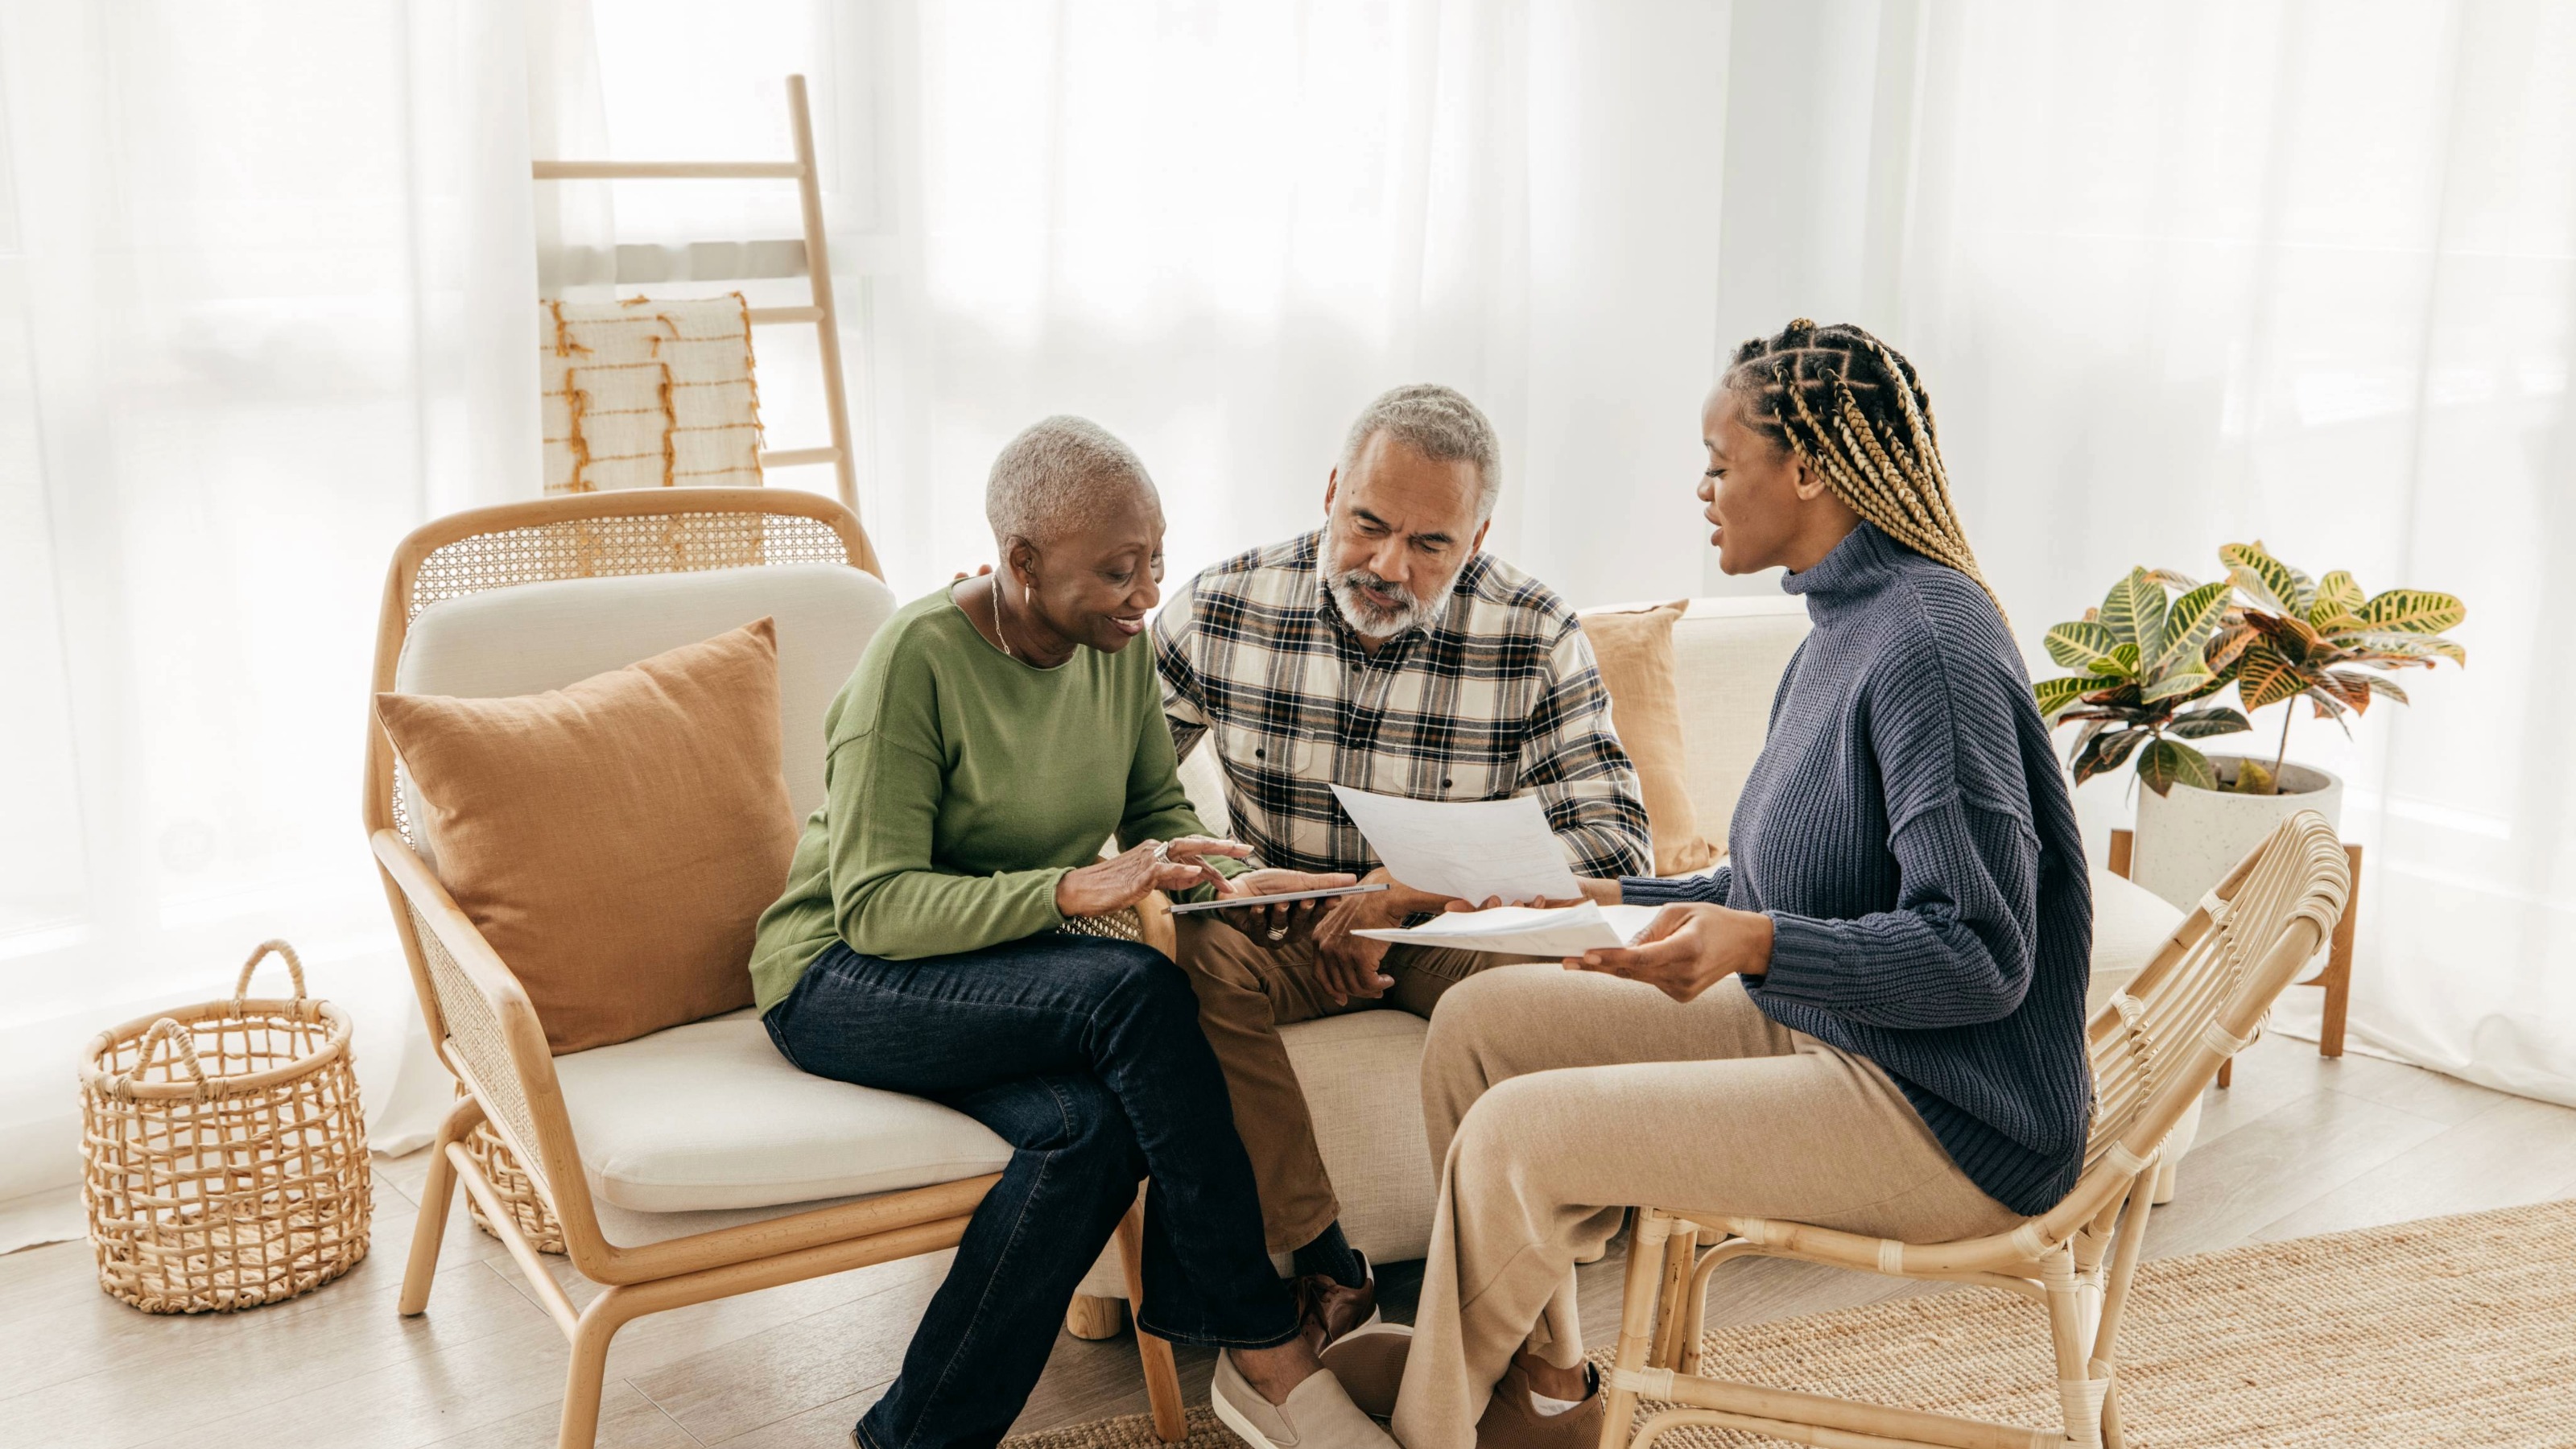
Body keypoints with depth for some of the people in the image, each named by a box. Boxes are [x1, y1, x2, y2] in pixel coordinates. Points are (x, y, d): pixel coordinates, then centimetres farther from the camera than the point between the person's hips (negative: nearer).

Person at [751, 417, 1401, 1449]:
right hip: (843, 978, -6)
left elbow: (1157, 811, 11)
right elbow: (875, 907, -24)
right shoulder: (920, 655, -21)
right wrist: (1076, 889, -37)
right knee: (1135, 991, -32)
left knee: (1092, 1125, -30)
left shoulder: (1119, 647, 0)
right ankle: (1266, 1355, -21)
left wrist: (1233, 881, -12)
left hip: (1003, 973, 6)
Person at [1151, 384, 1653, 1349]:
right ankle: (1326, 1270, -20)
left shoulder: (1536, 638, -11)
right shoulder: (1219, 609, -8)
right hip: (1282, 926, 1)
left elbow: (1615, 839, -15)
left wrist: (1420, 886, -26)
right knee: (1196, 958, -31)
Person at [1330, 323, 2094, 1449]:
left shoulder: (1931, 642, -21)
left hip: (1947, 1122, -10)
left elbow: (1981, 955, -24)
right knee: (1482, 1018, 3)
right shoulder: (1844, 627, 11)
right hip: (1817, 1032, 10)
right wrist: (1618, 901, 12)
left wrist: (1756, 945, -35)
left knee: (1516, 1133, -17)